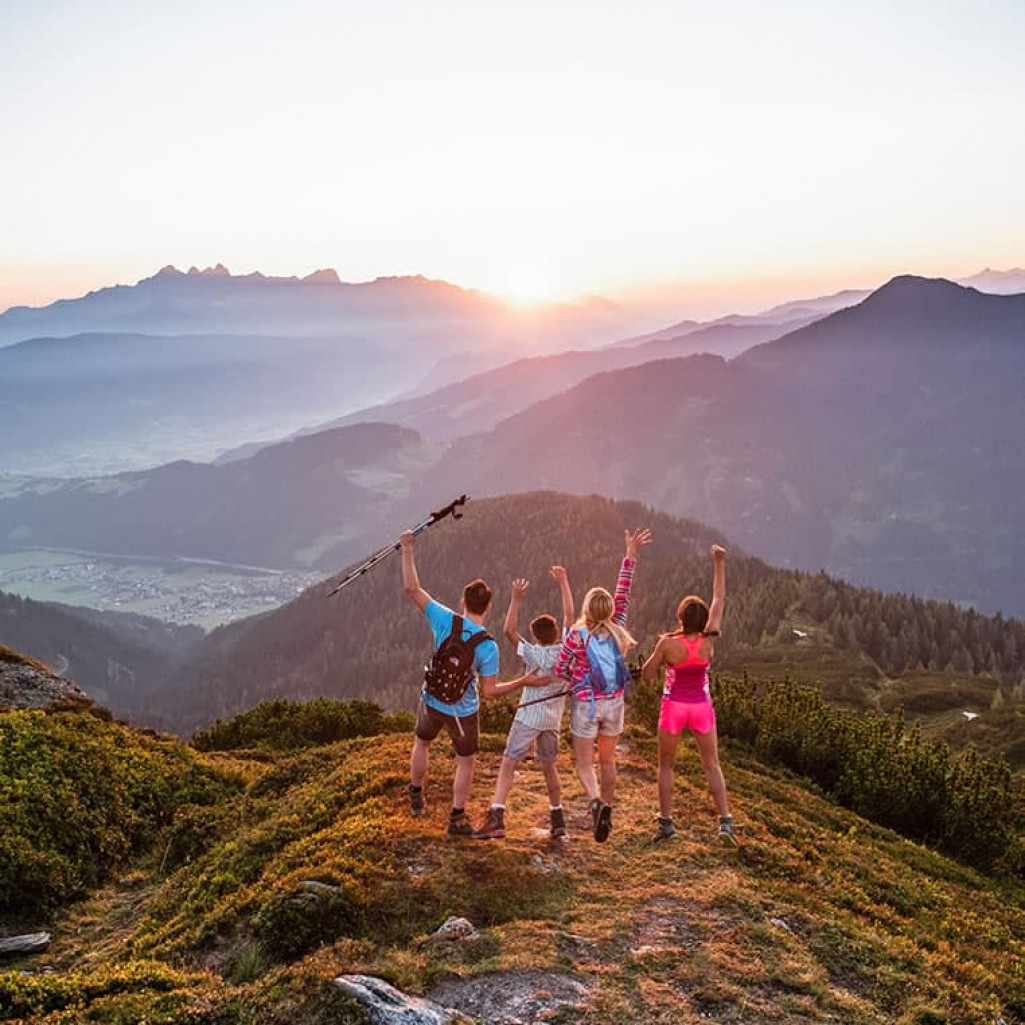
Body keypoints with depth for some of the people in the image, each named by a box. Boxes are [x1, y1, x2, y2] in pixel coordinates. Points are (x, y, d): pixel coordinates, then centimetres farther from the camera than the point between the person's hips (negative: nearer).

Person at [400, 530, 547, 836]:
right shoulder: (488, 646, -22)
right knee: (465, 761, 19)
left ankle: (416, 798, 45)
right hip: (463, 711, -2)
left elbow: (411, 588, -17)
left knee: (421, 743, 30)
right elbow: (490, 691, -18)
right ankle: (457, 818, 23)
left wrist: (407, 550, -11)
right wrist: (524, 682, -10)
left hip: (432, 701, 3)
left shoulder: (445, 620, -19)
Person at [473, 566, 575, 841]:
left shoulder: (533, 653, -11)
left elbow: (509, 630, -10)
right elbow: (569, 617, 5)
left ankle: (496, 817, -17)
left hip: (528, 717, -4)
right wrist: (563, 583, 10)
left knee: (508, 765, -5)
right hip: (553, 720, 5)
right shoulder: (564, 650, -3)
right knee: (549, 766, 20)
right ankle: (557, 818, 25)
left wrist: (516, 599, -11)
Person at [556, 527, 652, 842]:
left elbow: (560, 670, -10)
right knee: (607, 760, 18)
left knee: (584, 763, 6)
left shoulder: (576, 636, -16)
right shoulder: (617, 630, -8)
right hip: (614, 703, 3)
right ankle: (605, 811, 25)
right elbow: (623, 595, -2)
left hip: (585, 705, -3)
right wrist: (630, 556, 0)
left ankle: (596, 802, -20)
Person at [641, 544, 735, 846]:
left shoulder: (668, 644, -20)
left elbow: (647, 674, -9)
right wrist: (719, 563, -3)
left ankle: (666, 821, 13)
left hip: (674, 707, -2)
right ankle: (725, 821, 3)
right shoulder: (709, 641, -13)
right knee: (712, 765, 10)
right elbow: (720, 599, -6)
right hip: (701, 706, 2)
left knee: (666, 765, 13)